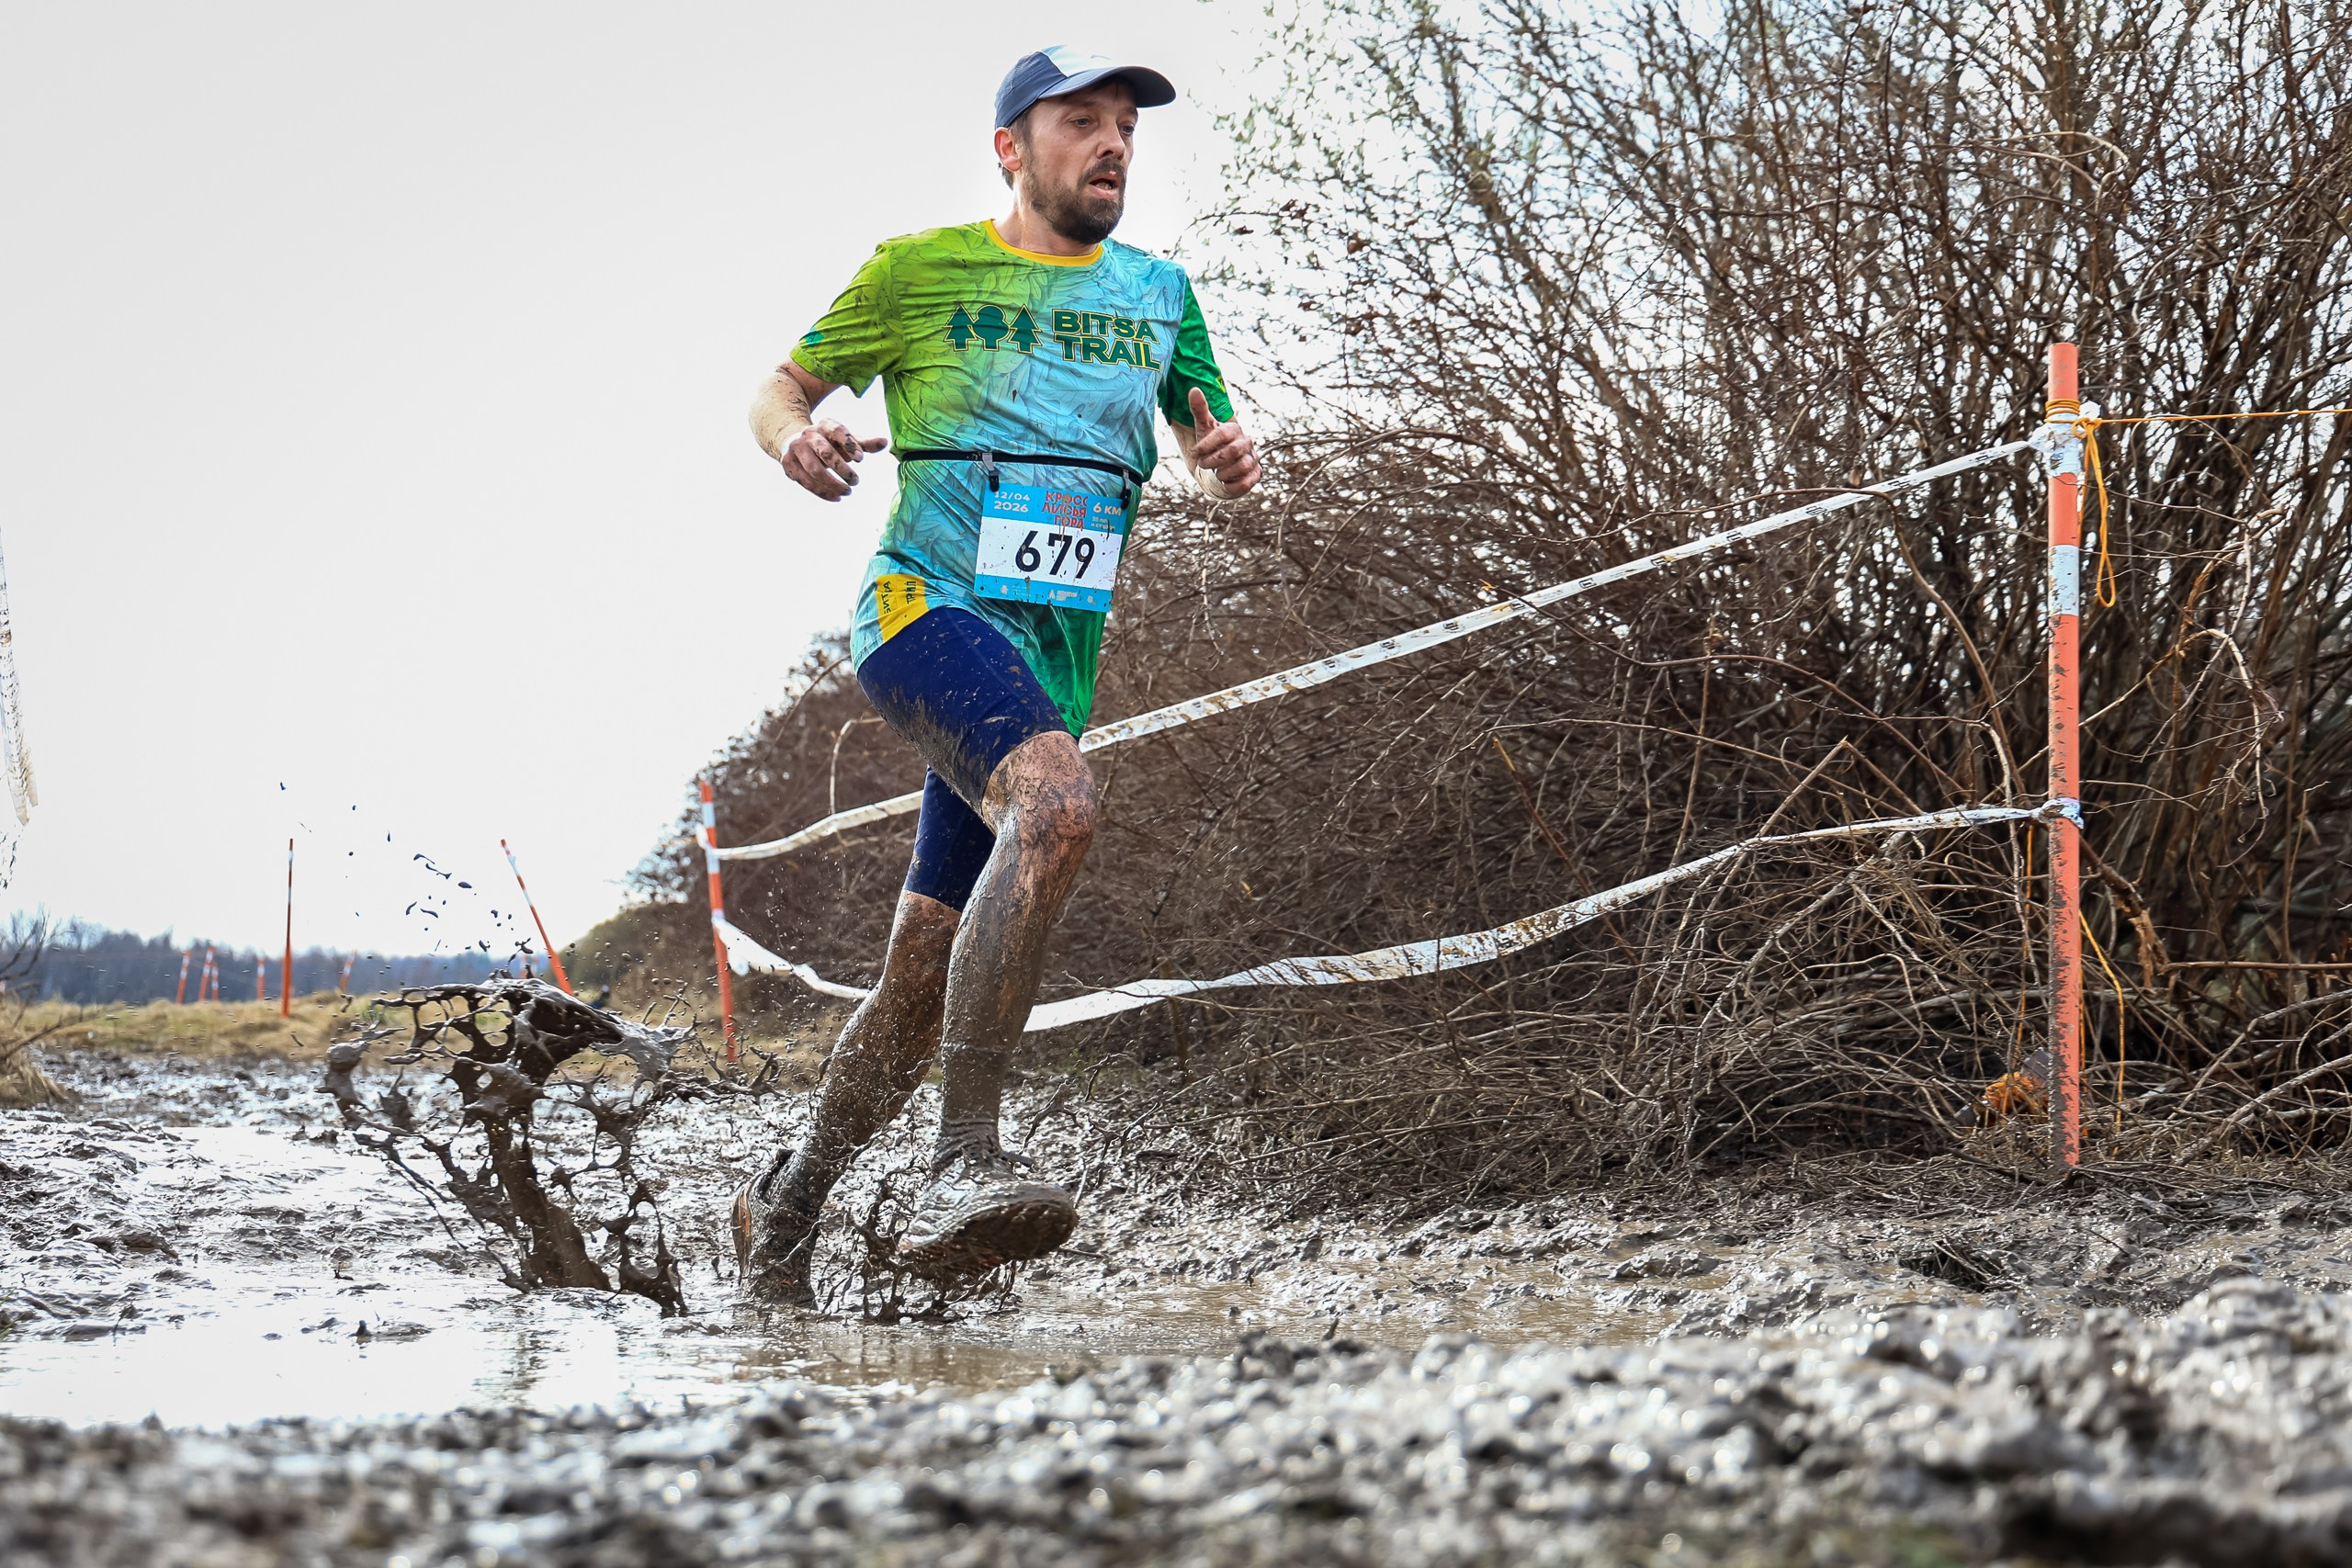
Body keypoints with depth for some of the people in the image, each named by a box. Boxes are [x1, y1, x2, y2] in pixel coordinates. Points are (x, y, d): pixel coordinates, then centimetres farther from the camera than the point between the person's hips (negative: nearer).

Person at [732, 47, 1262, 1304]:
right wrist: (796, 439, -13)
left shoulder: (1156, 293, 15)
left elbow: (1216, 454, 21)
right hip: (926, 608, -5)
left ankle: (789, 1200, 30)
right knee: (1057, 798, -36)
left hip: (1051, 663, 6)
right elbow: (777, 392, 11)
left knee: (925, 976, 6)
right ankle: (963, 1164, -41)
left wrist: (1229, 461, -3)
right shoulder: (920, 269, 4)